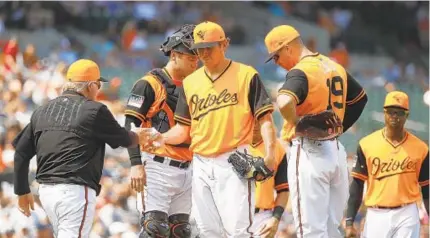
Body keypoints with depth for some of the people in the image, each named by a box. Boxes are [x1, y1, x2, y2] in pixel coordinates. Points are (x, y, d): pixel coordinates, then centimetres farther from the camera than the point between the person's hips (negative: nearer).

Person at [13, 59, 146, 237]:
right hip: (75, 190, -7)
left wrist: (22, 191, 21)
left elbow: (21, 152, 13)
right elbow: (124, 139, 8)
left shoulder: (42, 111, 12)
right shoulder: (94, 110, -5)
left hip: (45, 190, 7)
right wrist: (141, 136, 31)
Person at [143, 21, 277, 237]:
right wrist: (162, 138, -6)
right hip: (201, 165, 5)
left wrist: (269, 153, -17)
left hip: (234, 163, -5)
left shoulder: (246, 75, -1)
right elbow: (183, 129, 15)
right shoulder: (190, 82, 13)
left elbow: (264, 119, -4)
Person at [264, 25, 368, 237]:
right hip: (336, 150, 8)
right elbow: (360, 98, 28)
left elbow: (284, 103, -33)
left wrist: (296, 123, -15)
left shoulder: (300, 72, -14)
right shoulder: (335, 67, 13)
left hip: (308, 151, -8)